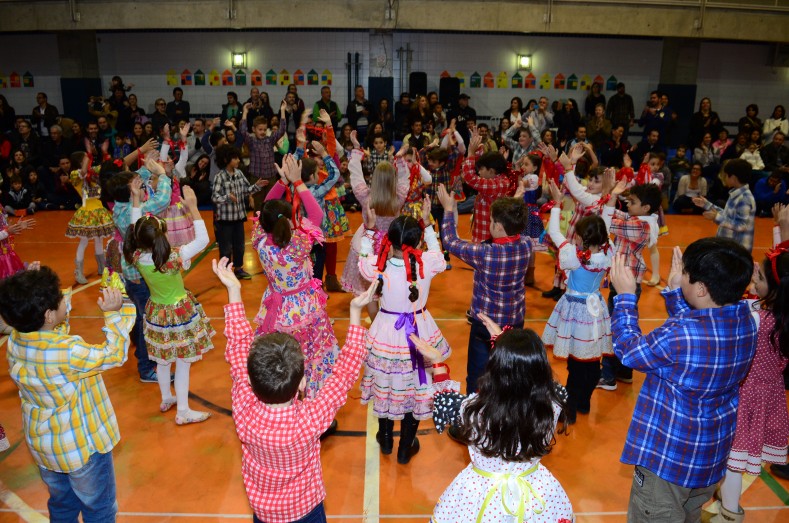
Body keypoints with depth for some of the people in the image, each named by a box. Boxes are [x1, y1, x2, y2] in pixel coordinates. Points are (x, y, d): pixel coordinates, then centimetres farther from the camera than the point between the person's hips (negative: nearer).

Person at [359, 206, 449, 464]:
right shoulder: (427, 264, -21)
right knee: (415, 389, 18)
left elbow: (363, 258, 5)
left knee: (385, 387, 23)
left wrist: (369, 228, 7)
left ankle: (385, 439, 45)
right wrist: (427, 224, 9)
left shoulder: (377, 267, -20)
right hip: (419, 334, 0)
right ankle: (405, 447, 35)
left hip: (386, 333, 1)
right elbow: (438, 253, 5)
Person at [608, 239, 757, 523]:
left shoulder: (679, 336, -34)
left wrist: (625, 296, -7)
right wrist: (675, 291, 9)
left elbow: (628, 350, -16)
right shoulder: (745, 319, -11)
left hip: (668, 459, -7)